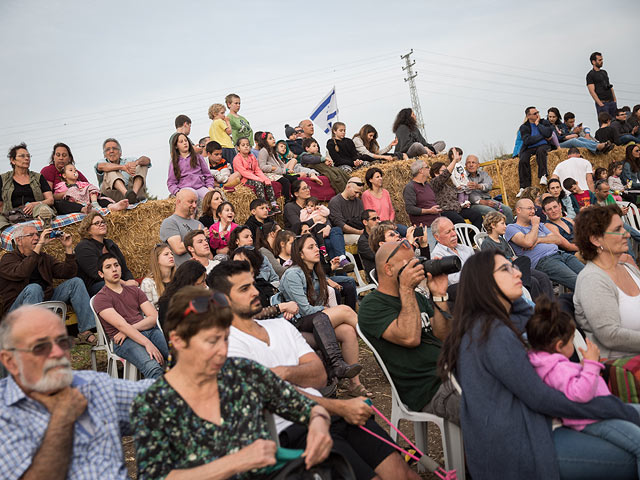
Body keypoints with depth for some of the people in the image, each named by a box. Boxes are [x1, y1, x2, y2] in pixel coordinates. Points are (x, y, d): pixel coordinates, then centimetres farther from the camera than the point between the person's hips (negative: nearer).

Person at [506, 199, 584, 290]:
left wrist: (539, 239, 0)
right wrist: (535, 225, 4)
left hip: (561, 254, 7)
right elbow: (528, 242, -13)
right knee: (576, 282, -28)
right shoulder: (511, 227, 7)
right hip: (542, 261, -7)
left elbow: (559, 239, 17)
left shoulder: (539, 225, 30)